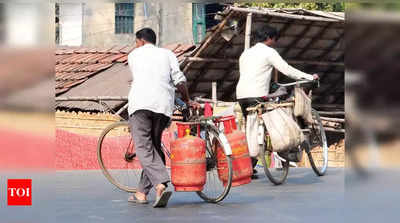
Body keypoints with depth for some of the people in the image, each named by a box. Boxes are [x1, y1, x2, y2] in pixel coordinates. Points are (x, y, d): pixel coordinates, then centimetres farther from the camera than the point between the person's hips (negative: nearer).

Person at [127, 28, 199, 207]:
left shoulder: (134, 55, 21)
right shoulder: (167, 54, 20)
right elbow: (179, 80, 7)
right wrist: (188, 101, 18)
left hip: (140, 103, -3)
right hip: (163, 105, 3)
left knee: (144, 147, -9)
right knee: (154, 146, 13)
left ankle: (160, 185, -30)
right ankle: (142, 192, 13)